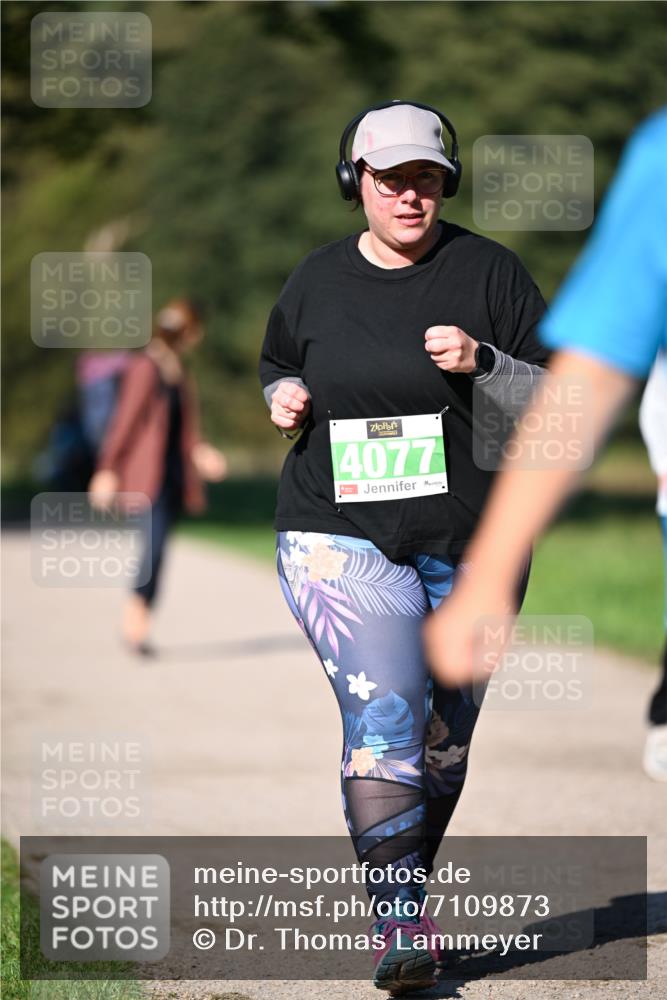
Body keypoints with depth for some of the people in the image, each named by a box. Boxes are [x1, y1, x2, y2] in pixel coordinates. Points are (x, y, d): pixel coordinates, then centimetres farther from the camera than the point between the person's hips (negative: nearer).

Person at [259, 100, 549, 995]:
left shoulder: (489, 272, 0)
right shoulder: (317, 280, 7)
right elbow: (280, 366, 24)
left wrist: (480, 363, -20)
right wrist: (285, 399, 1)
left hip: (469, 548, 1)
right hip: (341, 539, -1)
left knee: (444, 738, 9)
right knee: (384, 712, -17)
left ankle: (407, 885, 30)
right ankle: (402, 923, -20)